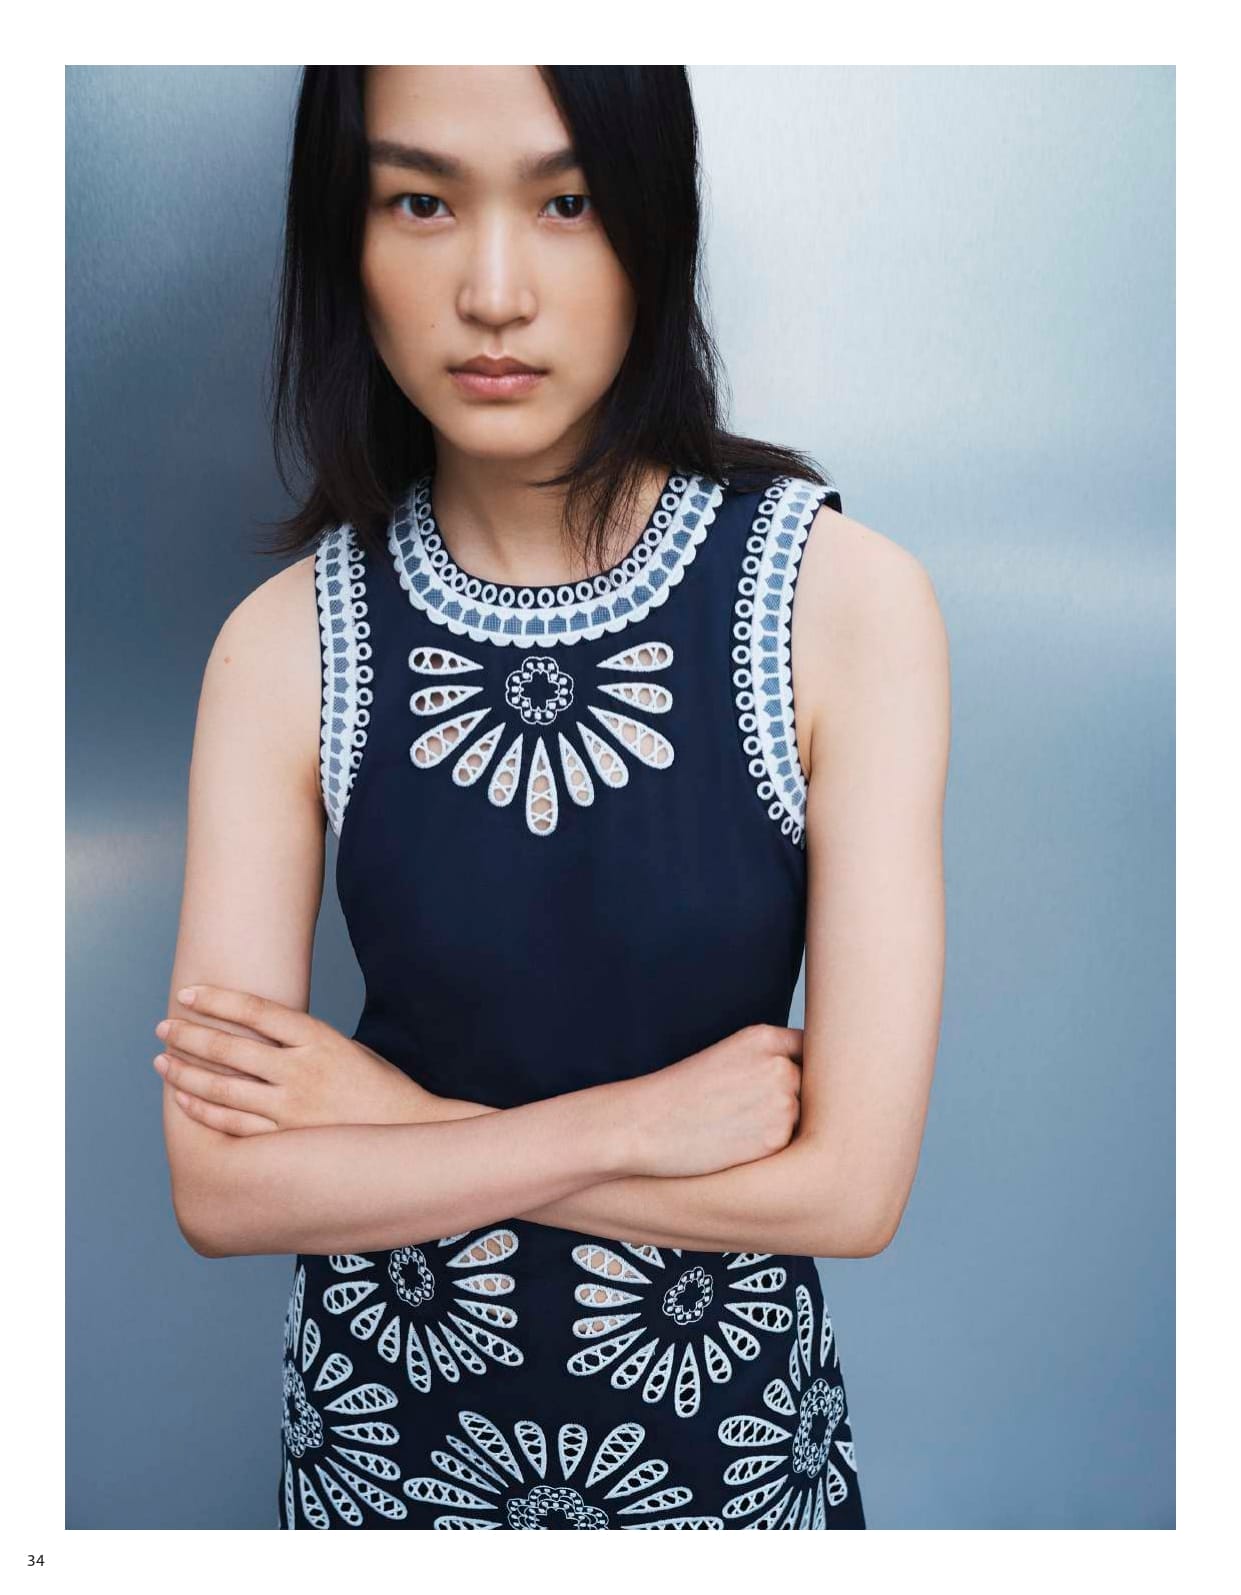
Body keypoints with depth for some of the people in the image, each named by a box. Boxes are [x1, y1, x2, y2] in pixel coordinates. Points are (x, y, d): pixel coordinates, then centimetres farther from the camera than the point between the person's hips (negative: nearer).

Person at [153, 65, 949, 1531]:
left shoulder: (846, 597, -17)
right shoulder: (288, 642, -12)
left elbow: (848, 1184, -19)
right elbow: (219, 1187, -14)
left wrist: (389, 1116, -16)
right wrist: (633, 1125, -21)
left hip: (723, 1410, -1)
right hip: (388, 1413, 1)